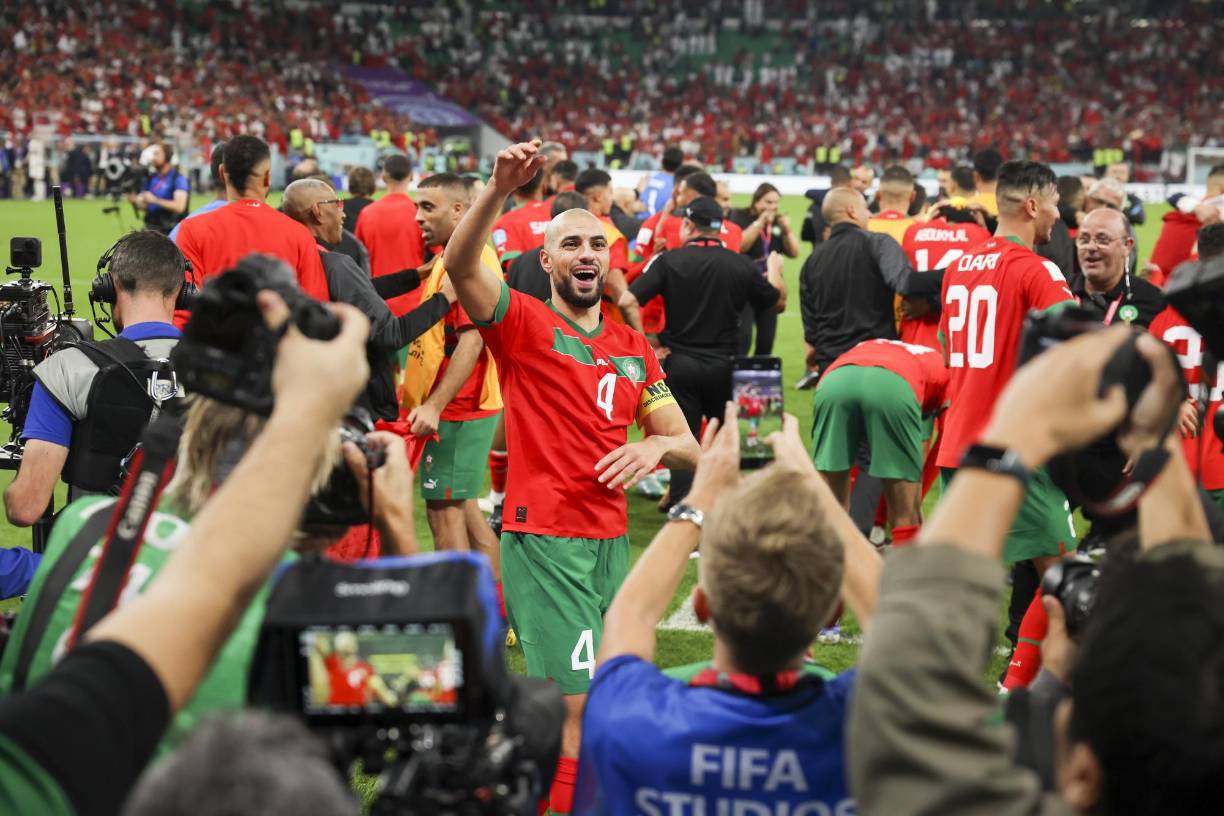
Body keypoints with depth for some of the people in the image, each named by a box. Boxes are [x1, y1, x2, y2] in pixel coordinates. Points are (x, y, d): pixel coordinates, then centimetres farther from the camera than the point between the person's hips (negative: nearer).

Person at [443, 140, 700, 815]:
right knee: (578, 706, -9)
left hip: (611, 540, 6)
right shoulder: (524, 323, -3)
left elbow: (689, 447, 13)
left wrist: (657, 445, -10)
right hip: (544, 538, -6)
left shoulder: (633, 349, 14)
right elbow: (459, 265, -23)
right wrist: (499, 189, -36)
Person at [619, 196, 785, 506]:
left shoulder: (669, 261, -7)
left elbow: (627, 301, -16)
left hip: (680, 363, -1)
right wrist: (774, 270, 32)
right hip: (723, 365, 1)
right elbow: (778, 303, 13)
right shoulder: (741, 265, -2)